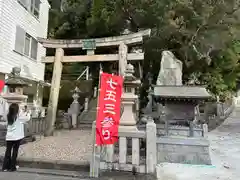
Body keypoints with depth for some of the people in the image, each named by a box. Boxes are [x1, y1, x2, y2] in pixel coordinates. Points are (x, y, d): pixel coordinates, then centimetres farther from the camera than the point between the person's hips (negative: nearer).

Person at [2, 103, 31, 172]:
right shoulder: (19, 116, -13)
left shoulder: (8, 116, 2)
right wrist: (27, 113, 16)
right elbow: (27, 118, -2)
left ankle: (5, 167, 17)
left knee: (8, 151, 12)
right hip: (17, 137, -5)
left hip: (9, 137, 5)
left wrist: (22, 112, 19)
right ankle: (12, 167, 13)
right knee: (15, 151, 6)